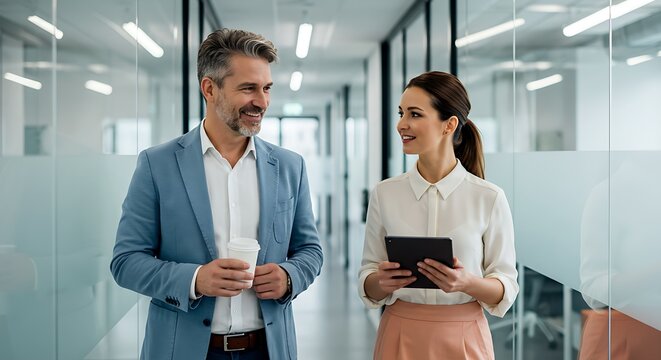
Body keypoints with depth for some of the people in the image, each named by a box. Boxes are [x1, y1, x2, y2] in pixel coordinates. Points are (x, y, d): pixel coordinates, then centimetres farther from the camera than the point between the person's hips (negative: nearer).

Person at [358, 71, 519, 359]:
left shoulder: (490, 198, -7)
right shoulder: (384, 194, -2)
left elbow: (506, 289, -3)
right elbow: (368, 288, 3)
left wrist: (467, 283, -22)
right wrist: (381, 281, -18)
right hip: (400, 335, 2)